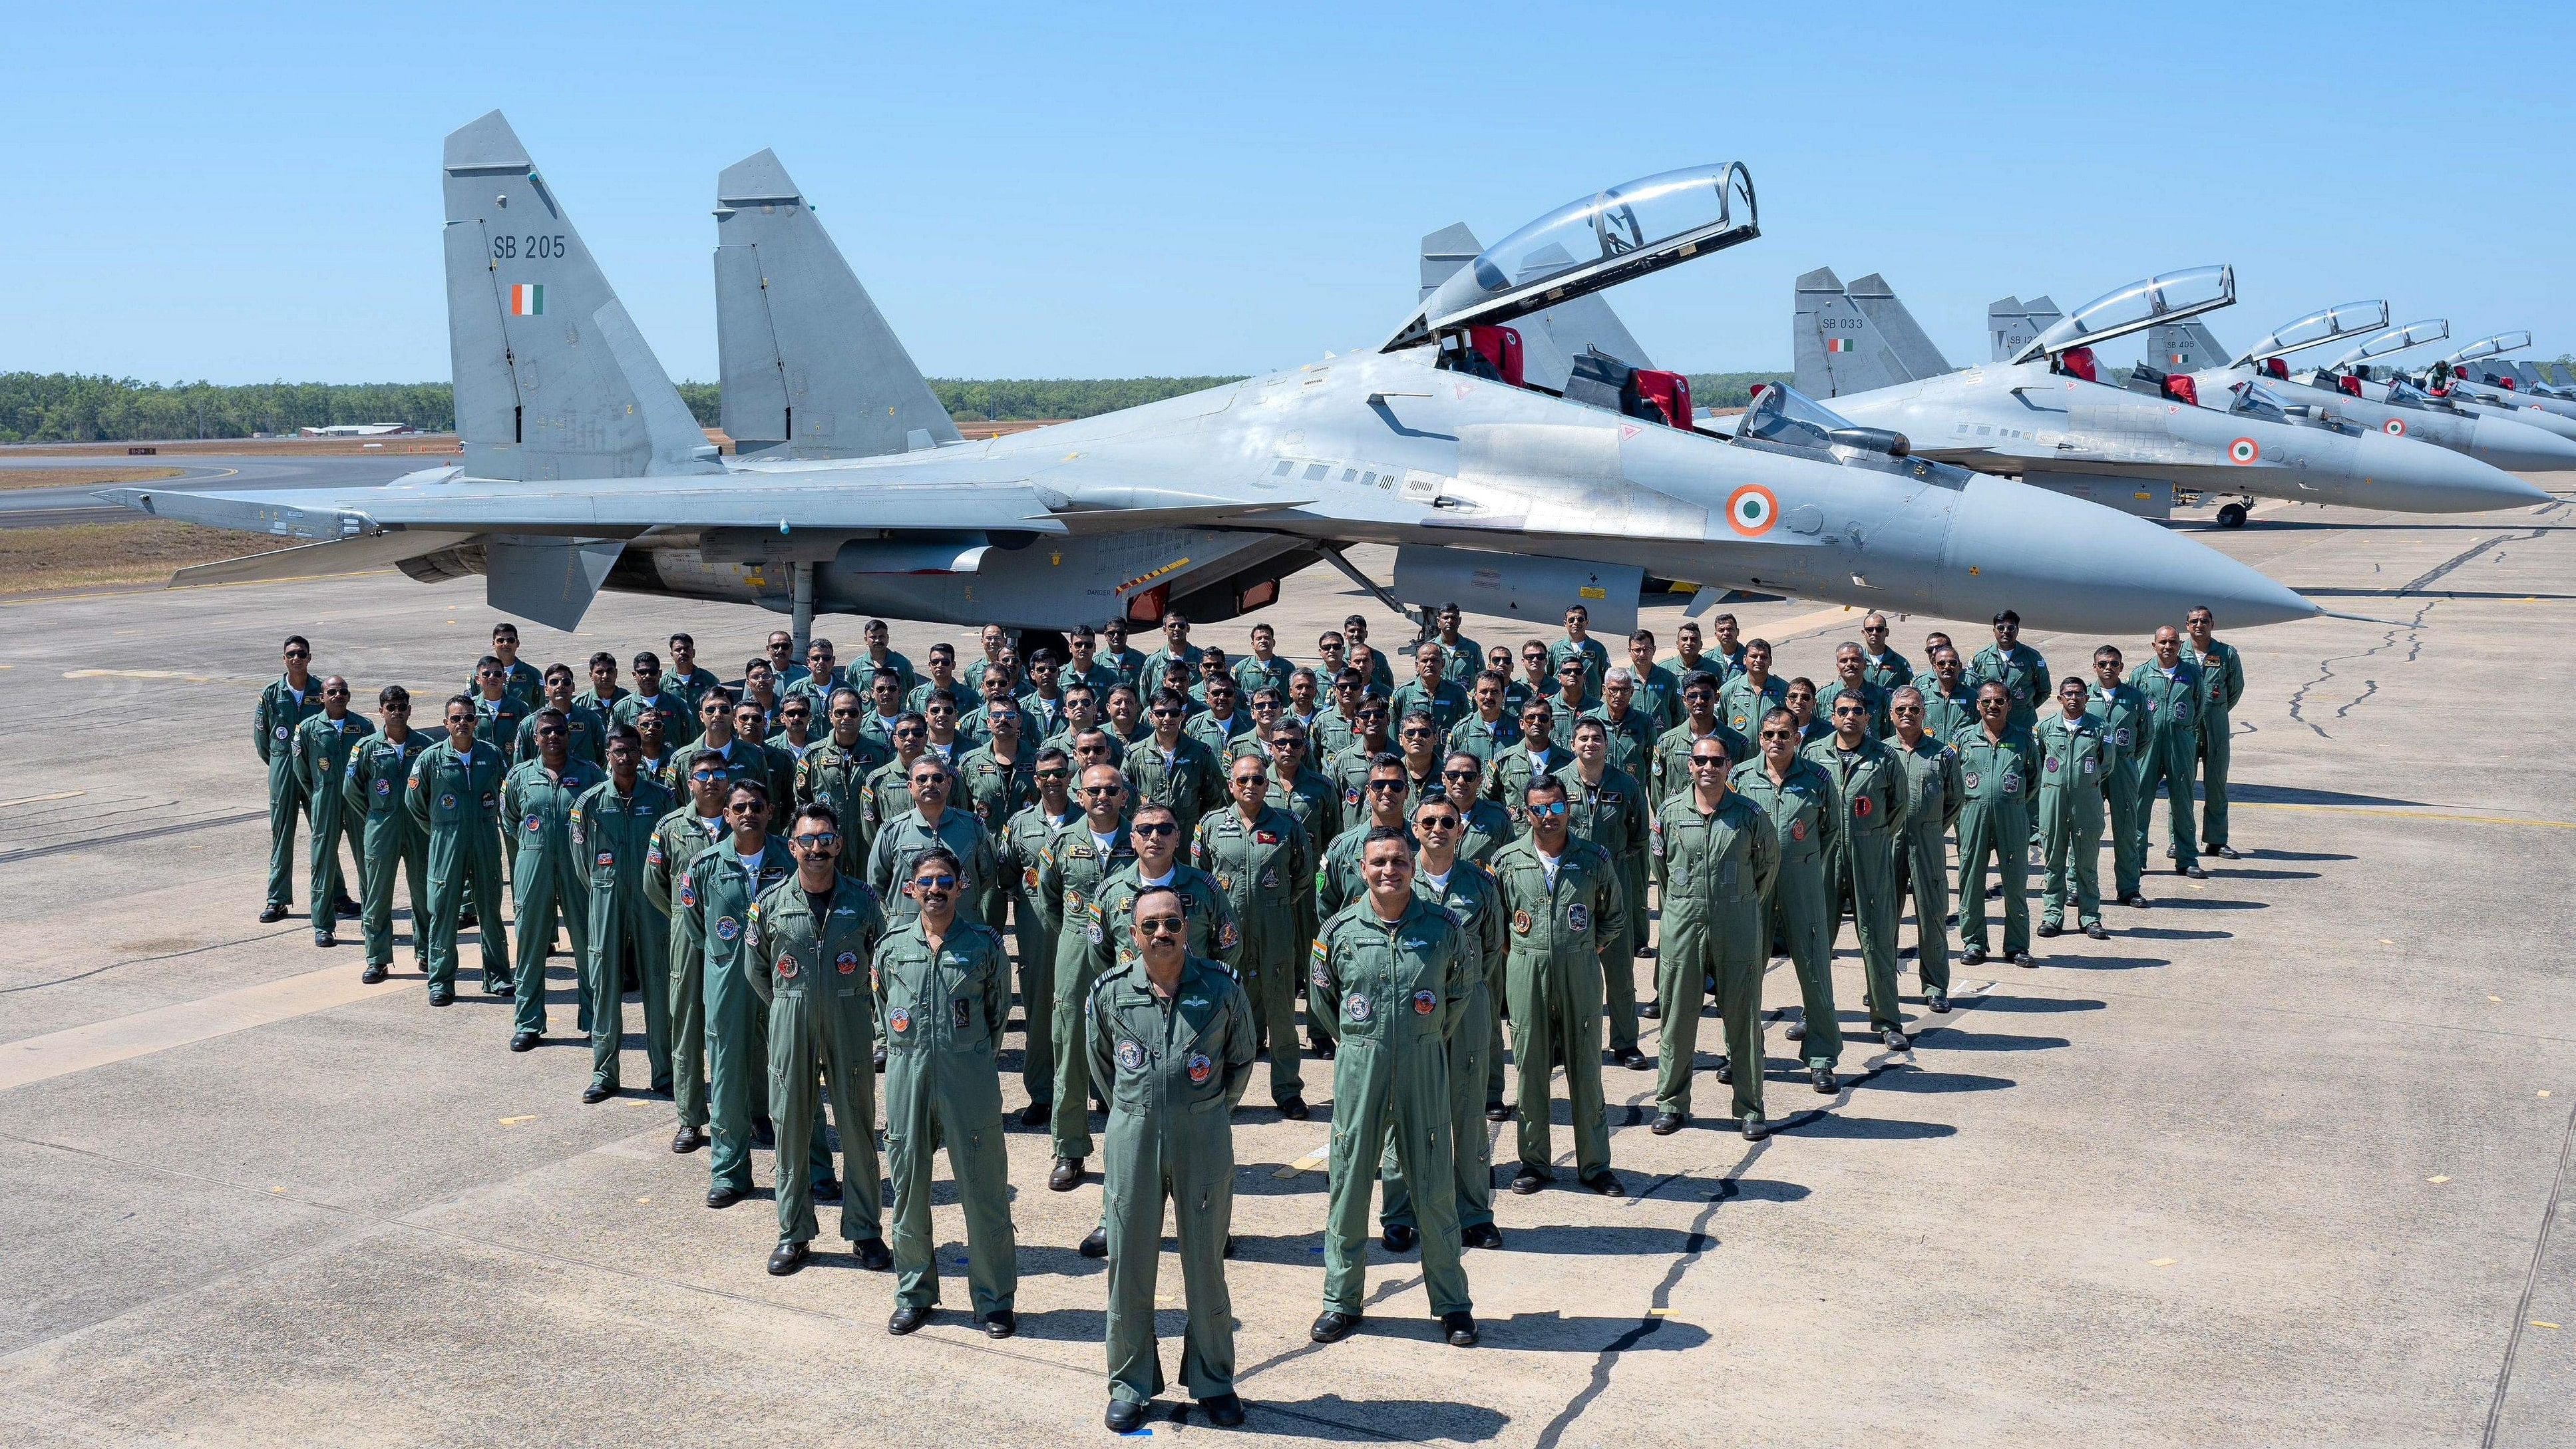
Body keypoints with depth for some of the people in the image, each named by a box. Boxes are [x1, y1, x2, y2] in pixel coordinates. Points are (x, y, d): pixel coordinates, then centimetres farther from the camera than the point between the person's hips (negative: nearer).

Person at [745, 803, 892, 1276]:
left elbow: (883, 959, 10)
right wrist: (786, 1007, 11)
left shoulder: (862, 898, -1)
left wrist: (860, 1003, 8)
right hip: (791, 1024, 1)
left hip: (850, 1022, 0)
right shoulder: (771, 903, 0)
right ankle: (794, 1234, 17)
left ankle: (865, 1232, 14)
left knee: (858, 1126, 4)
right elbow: (754, 967, 12)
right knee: (790, 1125, 5)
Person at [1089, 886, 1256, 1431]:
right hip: (1134, 1137, 1)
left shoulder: (1221, 988, -4)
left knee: (1206, 1263, 7)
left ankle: (1213, 1381, 22)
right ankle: (1130, 1385, 20)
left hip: (1204, 1138, -1)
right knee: (1129, 1263, 6)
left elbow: (1241, 1060, 11)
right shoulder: (1110, 992, -2)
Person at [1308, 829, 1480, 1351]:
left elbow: (1463, 984, 14)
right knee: (1349, 1181, 5)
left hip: (1424, 1067, 0)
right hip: (1359, 1068, 1)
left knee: (1434, 1185, 4)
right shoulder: (1340, 930, -2)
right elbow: (1320, 998, 13)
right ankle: (1341, 1299, 18)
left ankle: (1452, 1302, 15)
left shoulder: (1443, 927, -3)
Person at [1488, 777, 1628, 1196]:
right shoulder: (1507, 860, 1)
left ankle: (1595, 1164, 13)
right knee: (1530, 1067, 5)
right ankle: (1534, 1162, 15)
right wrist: (1512, 951, 6)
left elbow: (1616, 916, 13)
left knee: (1585, 1067, 4)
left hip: (1580, 972, 0)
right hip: (1525, 973, 0)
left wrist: (1590, 948, 5)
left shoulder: (1595, 859, 1)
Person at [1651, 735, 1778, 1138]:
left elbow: (1767, 866, 11)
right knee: (1677, 1015, 6)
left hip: (1738, 927, -1)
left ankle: (1750, 1108, 12)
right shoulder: (1670, 812, 1)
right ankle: (1671, 1103, 17)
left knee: (1743, 1017, 3)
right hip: (1683, 924, 1)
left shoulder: (1749, 814, -2)